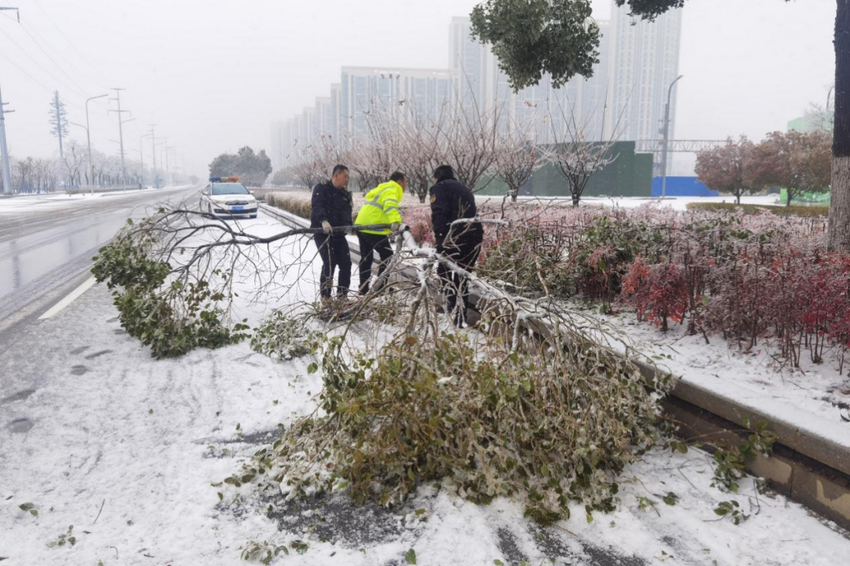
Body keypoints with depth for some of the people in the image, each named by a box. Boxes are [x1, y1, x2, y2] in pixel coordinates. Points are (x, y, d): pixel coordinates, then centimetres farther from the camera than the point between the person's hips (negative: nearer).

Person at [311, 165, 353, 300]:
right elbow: (317, 206, -22)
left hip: (338, 233, 6)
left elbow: (347, 212, 5)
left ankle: (342, 295, 14)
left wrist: (348, 225, -13)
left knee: (346, 262, 1)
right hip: (321, 232, -6)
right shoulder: (321, 188, -5)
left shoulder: (346, 194, 14)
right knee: (330, 262, -15)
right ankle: (325, 296, -4)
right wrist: (323, 220, -39)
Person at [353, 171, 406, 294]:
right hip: (373, 228, -10)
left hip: (362, 226, 10)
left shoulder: (384, 189, 24)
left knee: (366, 258, 17)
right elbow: (390, 205, -29)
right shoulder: (392, 190, -8)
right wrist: (396, 221, -45)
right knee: (387, 257, 0)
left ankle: (363, 289, 21)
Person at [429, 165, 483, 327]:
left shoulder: (439, 187, 8)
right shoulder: (463, 188, 30)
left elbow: (439, 213, -9)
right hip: (475, 235, 7)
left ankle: (454, 310, -11)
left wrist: (440, 237, -16)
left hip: (455, 235, -7)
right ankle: (462, 314, 20)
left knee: (445, 272, 1)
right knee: (463, 275, 16)